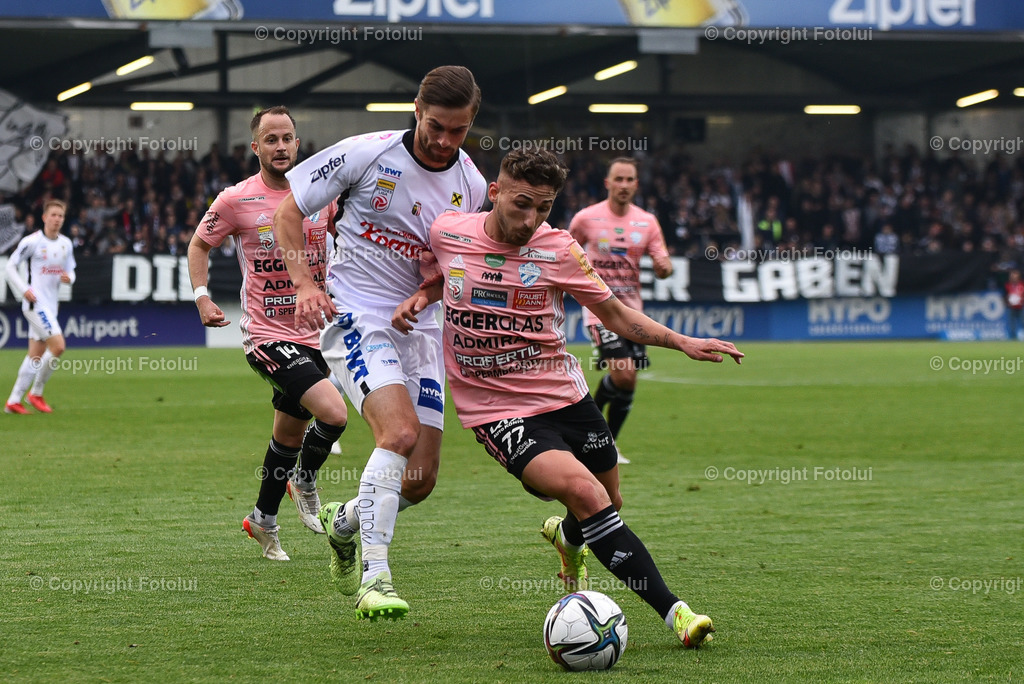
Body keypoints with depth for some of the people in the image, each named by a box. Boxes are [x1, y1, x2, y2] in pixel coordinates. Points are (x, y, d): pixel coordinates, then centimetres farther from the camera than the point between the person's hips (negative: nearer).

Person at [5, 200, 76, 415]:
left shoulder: (66, 244, 10)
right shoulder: (32, 241, -9)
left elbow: (70, 271, 18)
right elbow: (10, 266, -4)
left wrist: (68, 278, -6)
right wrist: (24, 290, -15)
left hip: (50, 305, 7)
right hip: (35, 303, -7)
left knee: (36, 355, 7)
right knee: (58, 346, -18)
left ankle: (13, 401, 13)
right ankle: (36, 393, -3)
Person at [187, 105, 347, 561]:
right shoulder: (236, 200, -6)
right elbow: (200, 244, 9)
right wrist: (202, 297, -4)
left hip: (313, 332, 5)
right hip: (267, 334, -5)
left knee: (290, 434, 15)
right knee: (334, 413, -22)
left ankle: (263, 520, 35)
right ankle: (304, 484, 5)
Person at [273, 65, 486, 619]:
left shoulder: (472, 188, 2)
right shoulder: (368, 153, -10)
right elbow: (287, 211, -2)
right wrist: (304, 283, -15)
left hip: (419, 326, 5)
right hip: (354, 317, -5)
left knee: (421, 480, 2)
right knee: (400, 431, -29)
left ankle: (344, 522, 34)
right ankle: (374, 577, -25)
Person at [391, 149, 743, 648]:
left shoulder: (559, 250, -5)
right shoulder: (447, 232, -6)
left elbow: (614, 313, 4)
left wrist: (682, 342, -8)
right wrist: (420, 298, -3)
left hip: (566, 396, 3)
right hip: (499, 412, -3)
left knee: (608, 503, 14)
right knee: (584, 492, -24)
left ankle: (566, 536, 54)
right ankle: (672, 610, -22)